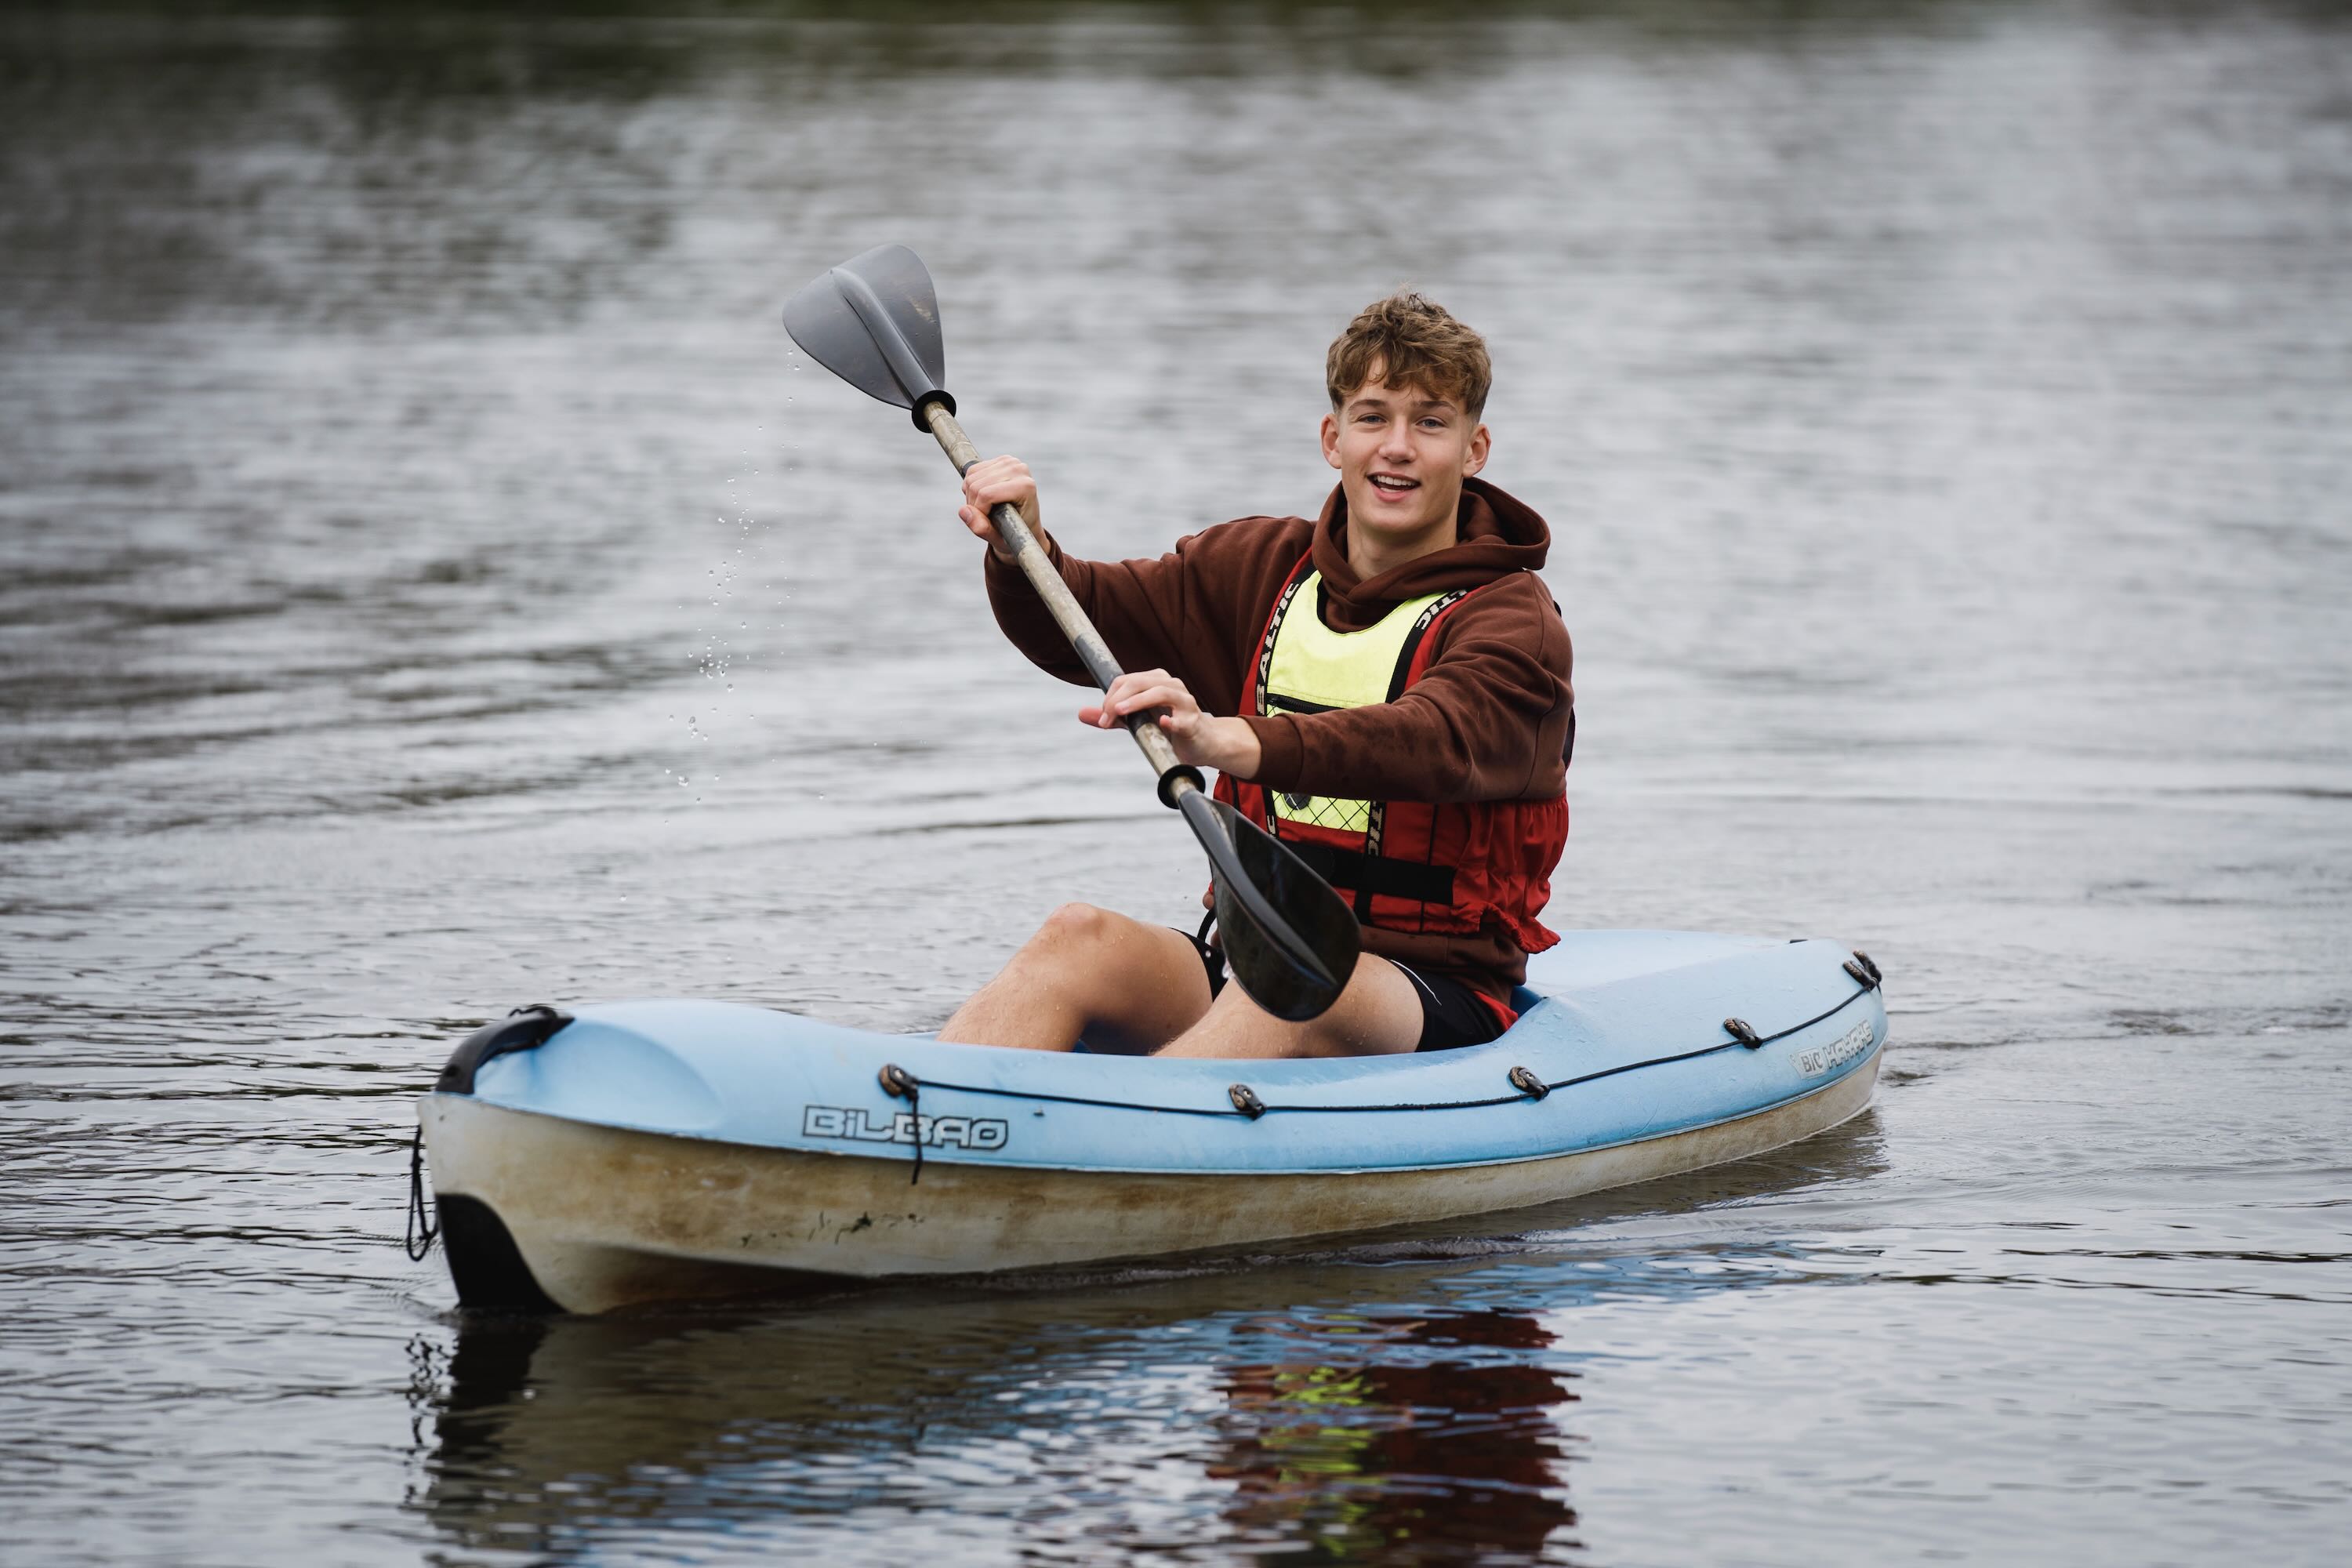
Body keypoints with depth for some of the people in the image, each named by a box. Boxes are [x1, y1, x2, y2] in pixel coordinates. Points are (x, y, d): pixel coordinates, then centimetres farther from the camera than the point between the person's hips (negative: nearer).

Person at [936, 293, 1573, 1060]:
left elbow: (1436, 745, -27)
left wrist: (1235, 743, -44)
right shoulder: (1264, 568, 15)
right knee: (1078, 938, -24)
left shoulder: (1514, 620, -6)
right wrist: (1024, 550, -11)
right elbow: (1074, 626, 14)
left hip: (1439, 1003, -5)